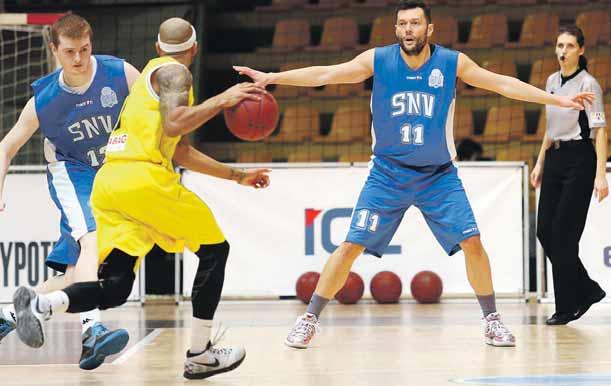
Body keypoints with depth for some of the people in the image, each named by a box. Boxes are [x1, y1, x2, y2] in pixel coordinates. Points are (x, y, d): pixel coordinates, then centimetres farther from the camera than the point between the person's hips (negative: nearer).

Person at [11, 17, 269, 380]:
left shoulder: (151, 74, 32)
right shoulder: (174, 72, 3)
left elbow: (182, 152, 37)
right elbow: (174, 124, -17)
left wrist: (236, 175, 38)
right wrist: (221, 101, -9)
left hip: (107, 184, 8)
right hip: (141, 177, -8)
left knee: (114, 289, 5)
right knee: (214, 250, 9)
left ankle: (41, 305, -20)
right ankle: (200, 355, 7)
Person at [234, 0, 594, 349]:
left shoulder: (452, 63, -8)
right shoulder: (378, 60, -10)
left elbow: (503, 84, -5)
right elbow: (325, 74, -14)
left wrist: (559, 99, -8)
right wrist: (271, 77, -23)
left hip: (439, 175, 1)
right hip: (388, 173, -1)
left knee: (472, 243, -7)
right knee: (350, 246, -6)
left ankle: (492, 320, 11)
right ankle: (309, 318, 6)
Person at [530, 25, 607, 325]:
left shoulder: (587, 84, -10)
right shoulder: (552, 81, 11)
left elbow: (599, 131, -14)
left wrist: (601, 175, -21)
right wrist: (540, 162, 18)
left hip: (579, 160, -7)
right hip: (554, 159, 7)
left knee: (563, 234, -7)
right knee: (545, 231, 5)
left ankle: (566, 307, 4)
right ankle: (587, 290, 20)